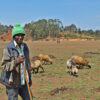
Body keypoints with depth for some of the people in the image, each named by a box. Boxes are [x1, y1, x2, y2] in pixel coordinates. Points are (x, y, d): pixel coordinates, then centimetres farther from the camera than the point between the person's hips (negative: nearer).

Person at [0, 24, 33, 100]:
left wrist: (29, 77, 17)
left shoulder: (25, 46, 5)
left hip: (23, 81, 6)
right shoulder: (8, 48, -15)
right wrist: (16, 62, -34)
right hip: (12, 82, -6)